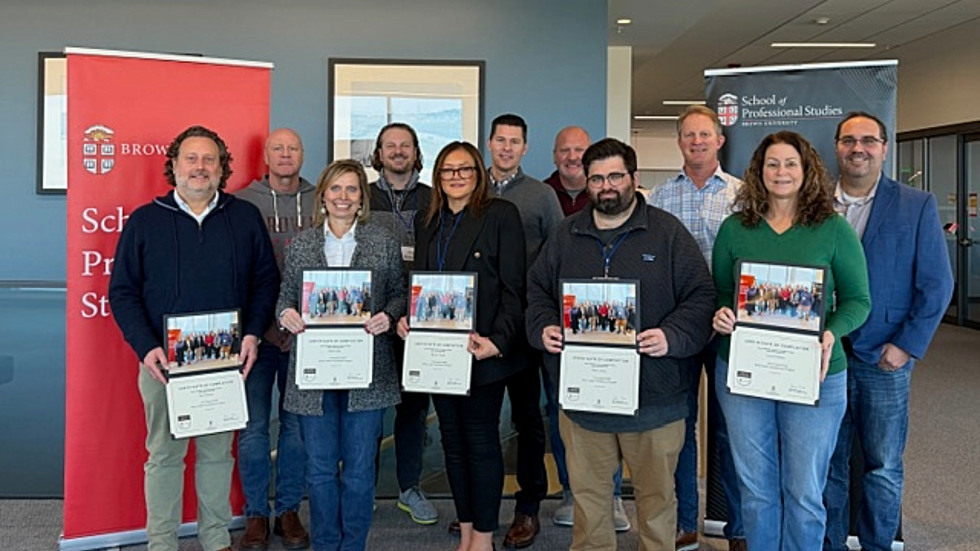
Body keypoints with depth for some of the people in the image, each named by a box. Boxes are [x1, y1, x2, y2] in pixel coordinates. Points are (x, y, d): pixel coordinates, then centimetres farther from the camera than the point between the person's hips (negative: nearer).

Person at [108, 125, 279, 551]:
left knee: (218, 451, 12)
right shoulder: (144, 221, 2)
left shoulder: (245, 217, 5)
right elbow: (123, 291, 1)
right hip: (163, 361, -1)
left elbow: (266, 279, 7)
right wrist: (145, 346, -11)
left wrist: (253, 333, -6)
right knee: (164, 453, 7)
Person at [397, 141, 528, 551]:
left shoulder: (501, 215, -4)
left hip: (481, 349, -6)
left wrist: (498, 341, -19)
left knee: (481, 440, 2)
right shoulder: (427, 224, 14)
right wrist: (406, 318, -4)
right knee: (452, 439, 12)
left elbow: (513, 287, -9)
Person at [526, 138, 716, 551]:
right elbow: (537, 291, 14)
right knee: (587, 491, 15)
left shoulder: (668, 232, 0)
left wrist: (672, 336, -19)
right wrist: (544, 328, -6)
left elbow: (701, 296, -2)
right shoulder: (565, 235, 10)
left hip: (652, 396, -2)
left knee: (656, 492, 12)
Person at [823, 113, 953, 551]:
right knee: (827, 462, 11)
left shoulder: (917, 206, 0)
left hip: (885, 360, -1)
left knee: (883, 467, 10)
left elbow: (937, 284, -1)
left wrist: (907, 346, -8)